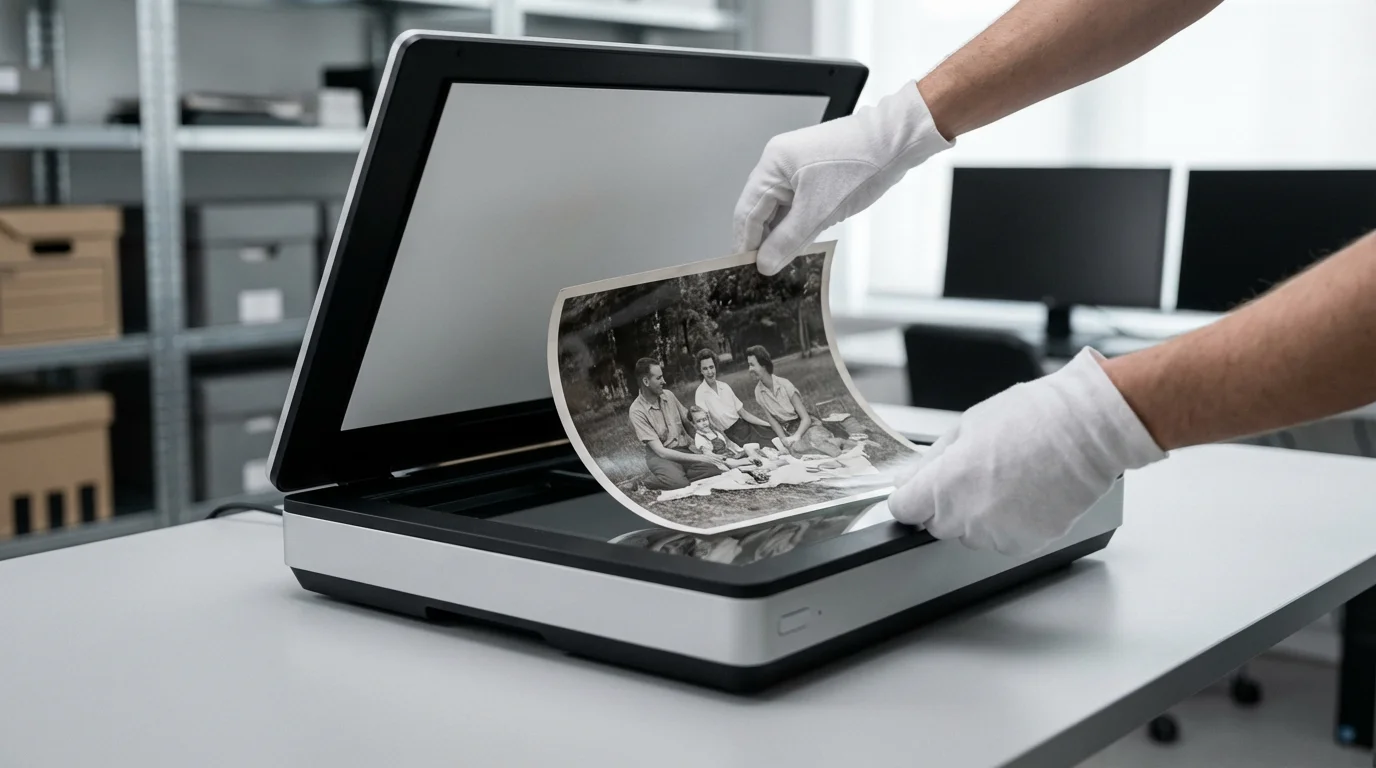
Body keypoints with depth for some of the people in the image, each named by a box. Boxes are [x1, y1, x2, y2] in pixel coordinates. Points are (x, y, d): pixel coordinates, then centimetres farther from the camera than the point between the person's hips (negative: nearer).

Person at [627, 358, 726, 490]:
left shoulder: (668, 395, 4)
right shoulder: (637, 411, -13)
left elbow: (687, 424, 19)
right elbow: (660, 451, -18)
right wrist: (698, 458, -23)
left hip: (685, 450, 5)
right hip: (660, 456, -5)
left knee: (719, 470, -25)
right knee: (678, 483, -38)